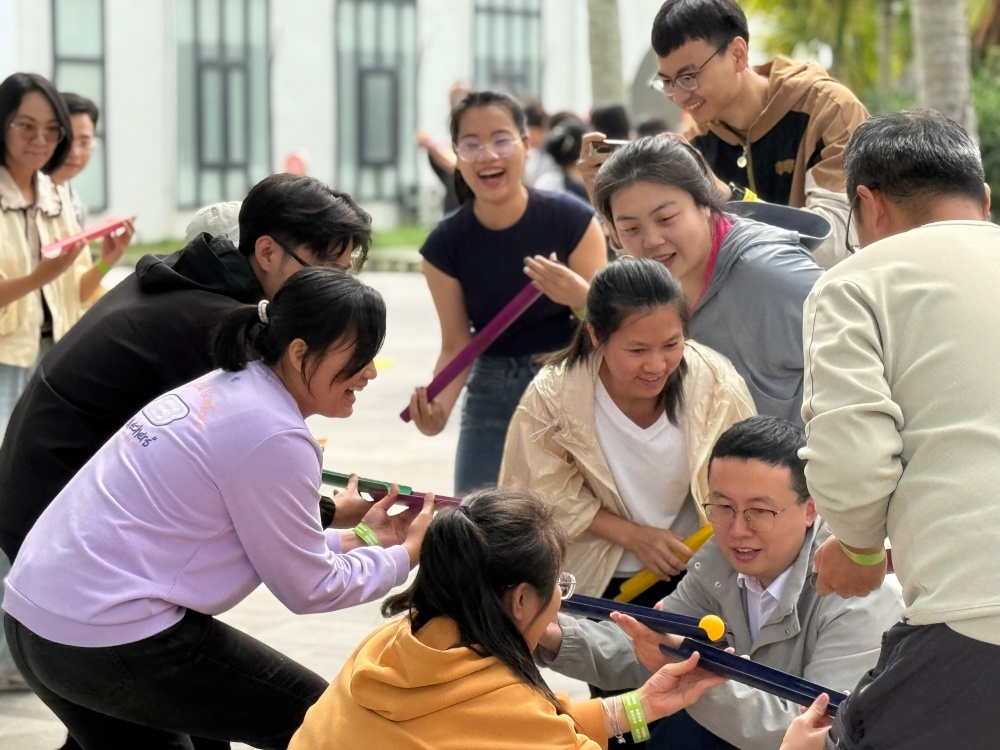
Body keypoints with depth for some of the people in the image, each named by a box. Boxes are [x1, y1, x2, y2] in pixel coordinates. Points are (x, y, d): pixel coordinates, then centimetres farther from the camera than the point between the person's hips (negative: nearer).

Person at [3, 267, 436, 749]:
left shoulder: (223, 388, 11)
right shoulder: (274, 437, -15)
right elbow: (307, 588, -5)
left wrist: (361, 538, 21)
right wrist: (406, 554, 8)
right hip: (116, 643, -9)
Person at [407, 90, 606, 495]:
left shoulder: (571, 219, -12)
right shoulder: (446, 244, -6)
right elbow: (457, 346, 0)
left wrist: (578, 295, -30)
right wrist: (438, 407, -19)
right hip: (493, 400, 2)